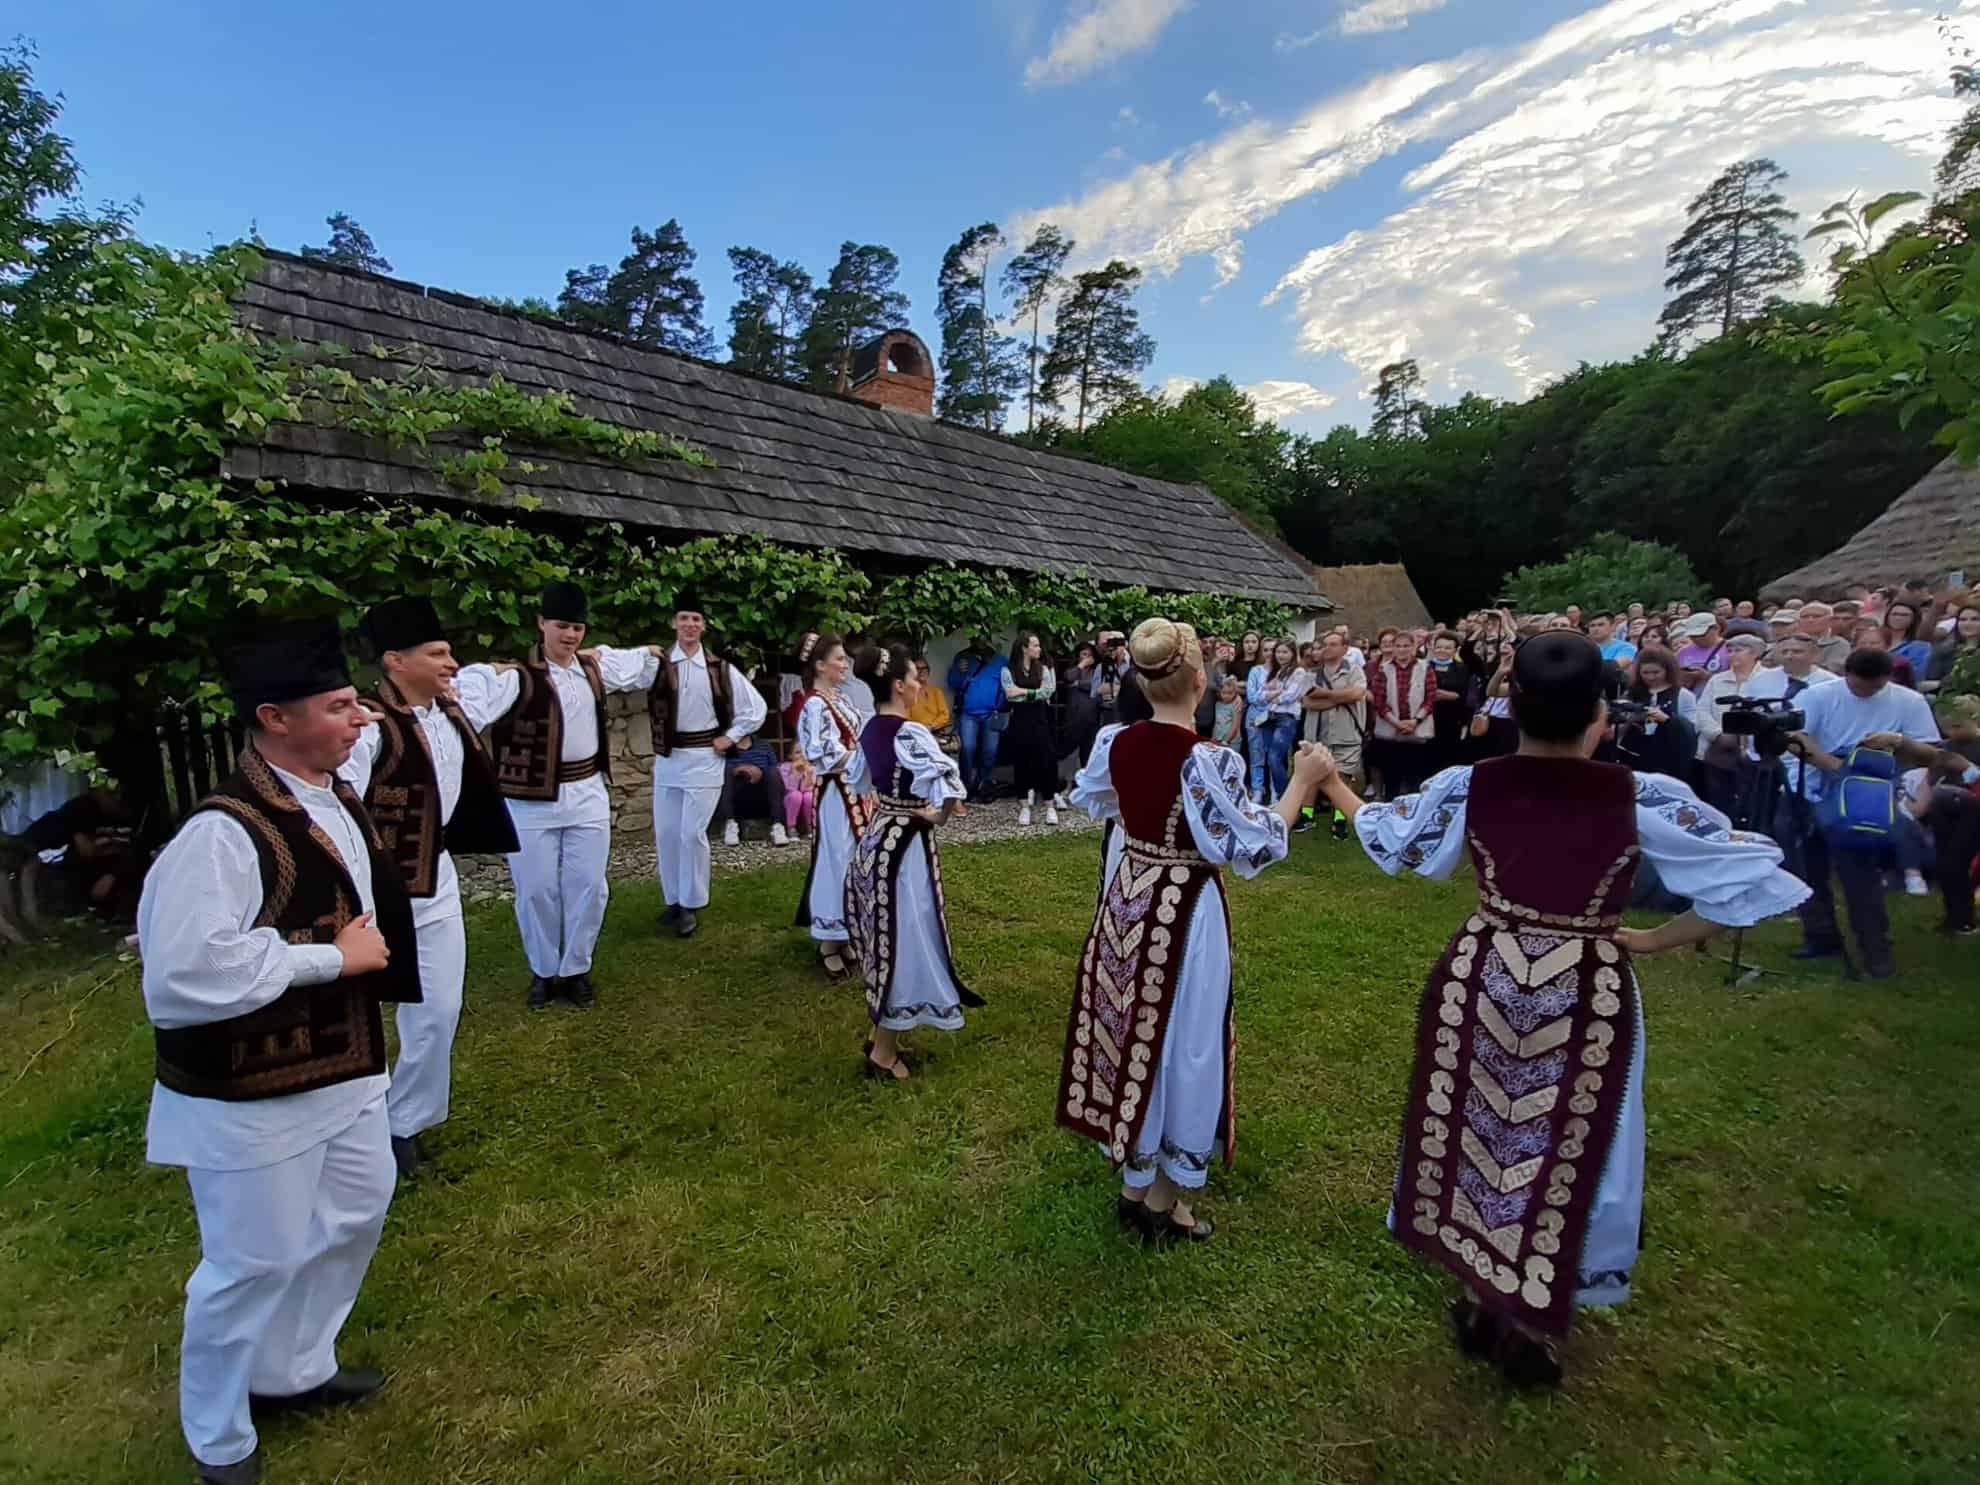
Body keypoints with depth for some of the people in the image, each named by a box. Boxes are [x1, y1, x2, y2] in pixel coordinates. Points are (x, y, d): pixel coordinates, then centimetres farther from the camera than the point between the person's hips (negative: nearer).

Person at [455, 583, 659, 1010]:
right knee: (537, 891, 7)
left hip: (586, 795, 5)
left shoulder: (594, 667, 5)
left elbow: (633, 670, 29)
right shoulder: (517, 675, -16)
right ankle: (543, 971, 28)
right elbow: (473, 700, -36)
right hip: (531, 801, -4)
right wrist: (452, 698, -53)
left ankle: (576, 970, 26)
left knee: (587, 887, 8)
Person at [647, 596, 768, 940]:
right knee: (665, 832, 8)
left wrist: (731, 737, 1)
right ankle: (672, 899, 24)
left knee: (692, 832, -3)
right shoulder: (657, 663, -2)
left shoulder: (720, 669, -2)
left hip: (703, 759, -2)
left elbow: (755, 706, 4)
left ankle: (691, 904, 11)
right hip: (666, 758, 2)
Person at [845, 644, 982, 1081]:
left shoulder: (870, 729, 5)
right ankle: (884, 1054, 15)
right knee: (904, 942, 3)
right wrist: (938, 814, -15)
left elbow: (857, 780, 23)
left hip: (877, 836, 9)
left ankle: (881, 1034, 35)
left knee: (886, 940, 20)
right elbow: (948, 789, -34)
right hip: (906, 844, -9)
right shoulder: (909, 733, -22)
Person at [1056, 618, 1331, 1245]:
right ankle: (1162, 1199, 27)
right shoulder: (1206, 760, -23)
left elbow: (1090, 799, 16)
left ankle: (1135, 1182, 37)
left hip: (1126, 897, 6)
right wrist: (1302, 782, -8)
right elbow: (1254, 847, -17)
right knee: (1178, 1042, 10)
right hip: (1184, 911, -6)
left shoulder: (1116, 742, -4)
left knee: (1132, 1029, 19)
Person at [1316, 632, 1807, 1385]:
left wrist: (1333, 785, 21)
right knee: (1563, 1154, 17)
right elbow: (1755, 877, -9)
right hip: (1587, 994, -1)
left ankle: (1480, 1307, 38)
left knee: (1480, 1136, 19)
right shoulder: (1643, 799, -15)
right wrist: (1654, 940, -1)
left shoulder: (1469, 785, -11)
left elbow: (1386, 836, 3)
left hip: (1480, 979, 2)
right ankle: (1528, 1328, 33)